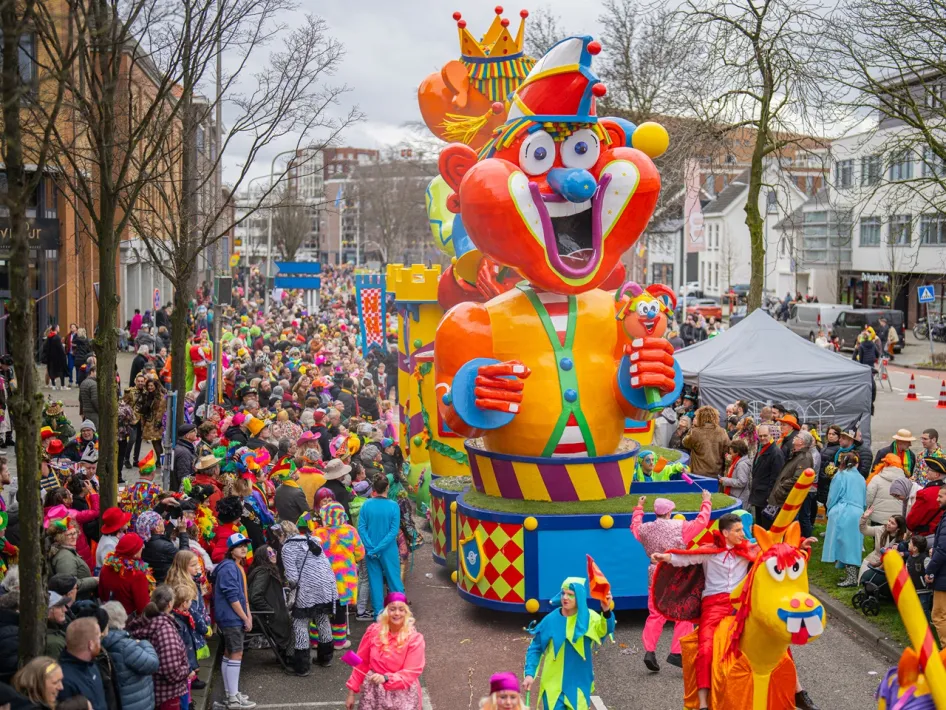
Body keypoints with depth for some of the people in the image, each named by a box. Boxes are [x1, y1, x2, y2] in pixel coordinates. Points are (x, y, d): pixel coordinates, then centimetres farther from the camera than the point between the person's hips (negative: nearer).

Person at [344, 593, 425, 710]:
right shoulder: (373, 630, -3)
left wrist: (385, 678, -28)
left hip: (402, 693, -2)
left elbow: (411, 674, -13)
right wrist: (352, 693, 7)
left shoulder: (415, 639, -10)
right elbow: (361, 664, 5)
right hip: (374, 690, 2)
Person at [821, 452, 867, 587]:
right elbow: (864, 500, 20)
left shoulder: (841, 475, 0)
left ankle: (851, 577, -10)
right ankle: (851, 575, 11)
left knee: (845, 545, -5)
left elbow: (833, 496, 1)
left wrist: (830, 511, 14)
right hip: (858, 514, 5)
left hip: (843, 514, -5)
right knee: (852, 545, 9)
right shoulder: (861, 478, 15)